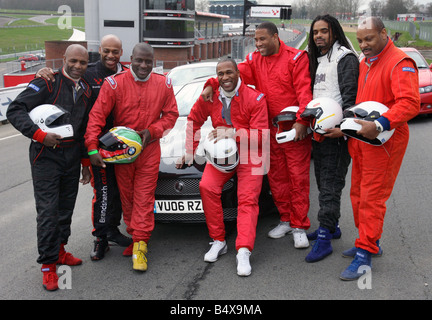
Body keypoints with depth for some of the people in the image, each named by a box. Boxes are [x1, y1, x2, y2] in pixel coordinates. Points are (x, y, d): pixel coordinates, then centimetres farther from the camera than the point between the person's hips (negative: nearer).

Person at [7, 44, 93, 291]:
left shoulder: (86, 90, 11)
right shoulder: (48, 83, -9)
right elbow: (15, 110, -15)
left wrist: (85, 161, 18)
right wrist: (39, 134, -25)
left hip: (72, 157, 6)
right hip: (47, 155, -6)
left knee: (66, 208, 13)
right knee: (48, 211, -6)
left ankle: (59, 250, 30)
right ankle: (49, 265, 2)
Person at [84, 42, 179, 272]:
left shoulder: (163, 85, 2)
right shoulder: (114, 83, -6)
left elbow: (171, 114, 8)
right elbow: (97, 116, -9)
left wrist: (152, 131, -10)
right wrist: (92, 148, -18)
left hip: (149, 150, 0)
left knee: (144, 198, -3)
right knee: (126, 198, 10)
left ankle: (140, 245, 0)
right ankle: (134, 237, 25)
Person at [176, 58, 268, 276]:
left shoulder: (255, 98, -9)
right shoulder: (210, 97, 3)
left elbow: (260, 135, -13)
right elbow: (194, 121, 17)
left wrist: (233, 132, -25)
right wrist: (190, 151, 14)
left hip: (249, 155, -3)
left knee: (248, 199, -16)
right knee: (207, 187, -20)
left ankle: (243, 252, -21)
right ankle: (218, 242, -9)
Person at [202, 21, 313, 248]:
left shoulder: (296, 58, -4)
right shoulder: (254, 60, 10)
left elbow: (304, 91, -11)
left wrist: (301, 121, -21)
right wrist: (212, 84, -20)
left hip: (294, 129, -5)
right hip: (270, 129, 5)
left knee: (298, 177, -1)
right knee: (276, 177, 11)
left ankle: (299, 226, 8)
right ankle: (286, 220, 25)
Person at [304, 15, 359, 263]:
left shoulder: (345, 58, -8)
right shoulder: (317, 60, 19)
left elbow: (350, 96, -16)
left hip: (336, 133, -9)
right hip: (318, 131, 9)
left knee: (330, 185, -9)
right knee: (323, 182, 16)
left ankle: (324, 238, -7)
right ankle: (332, 226, 28)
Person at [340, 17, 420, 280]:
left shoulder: (400, 64, -13)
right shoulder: (365, 63, 16)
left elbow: (410, 103, -24)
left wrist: (379, 125, -33)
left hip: (384, 141, -9)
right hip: (362, 139, 9)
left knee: (371, 199, -6)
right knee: (358, 194, 13)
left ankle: (364, 255, 1)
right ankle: (369, 242, 28)